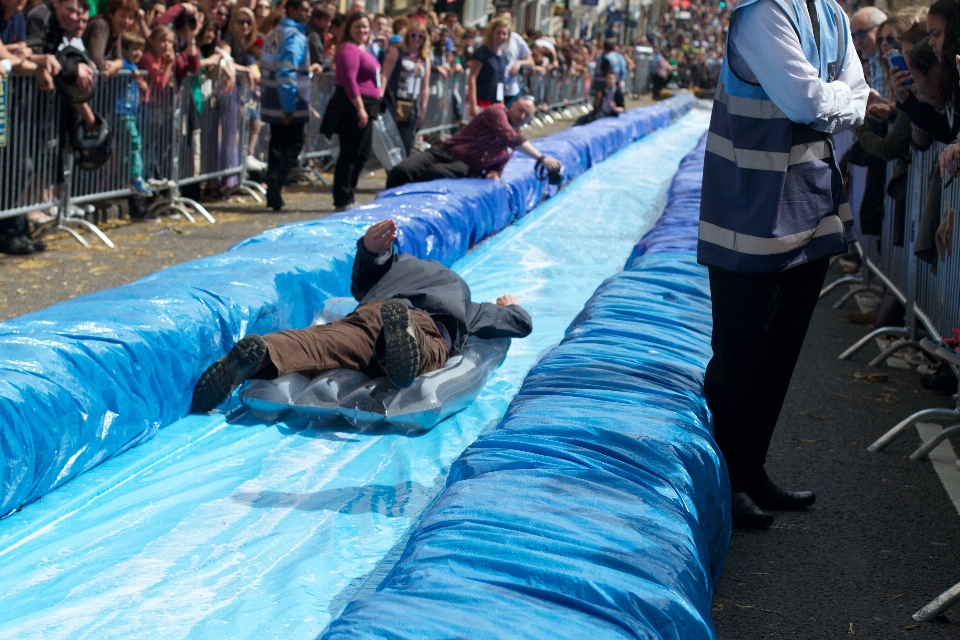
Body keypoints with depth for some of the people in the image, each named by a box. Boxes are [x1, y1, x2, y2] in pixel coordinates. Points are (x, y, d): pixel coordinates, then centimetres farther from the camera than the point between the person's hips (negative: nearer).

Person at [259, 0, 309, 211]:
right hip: (289, 104, -9)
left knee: (278, 144, 13)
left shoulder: (275, 34, 15)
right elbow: (287, 73, -22)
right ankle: (277, 177, -20)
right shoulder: (294, 37, -15)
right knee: (294, 144, -3)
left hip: (273, 102, 9)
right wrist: (289, 108, -22)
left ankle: (273, 193, 14)